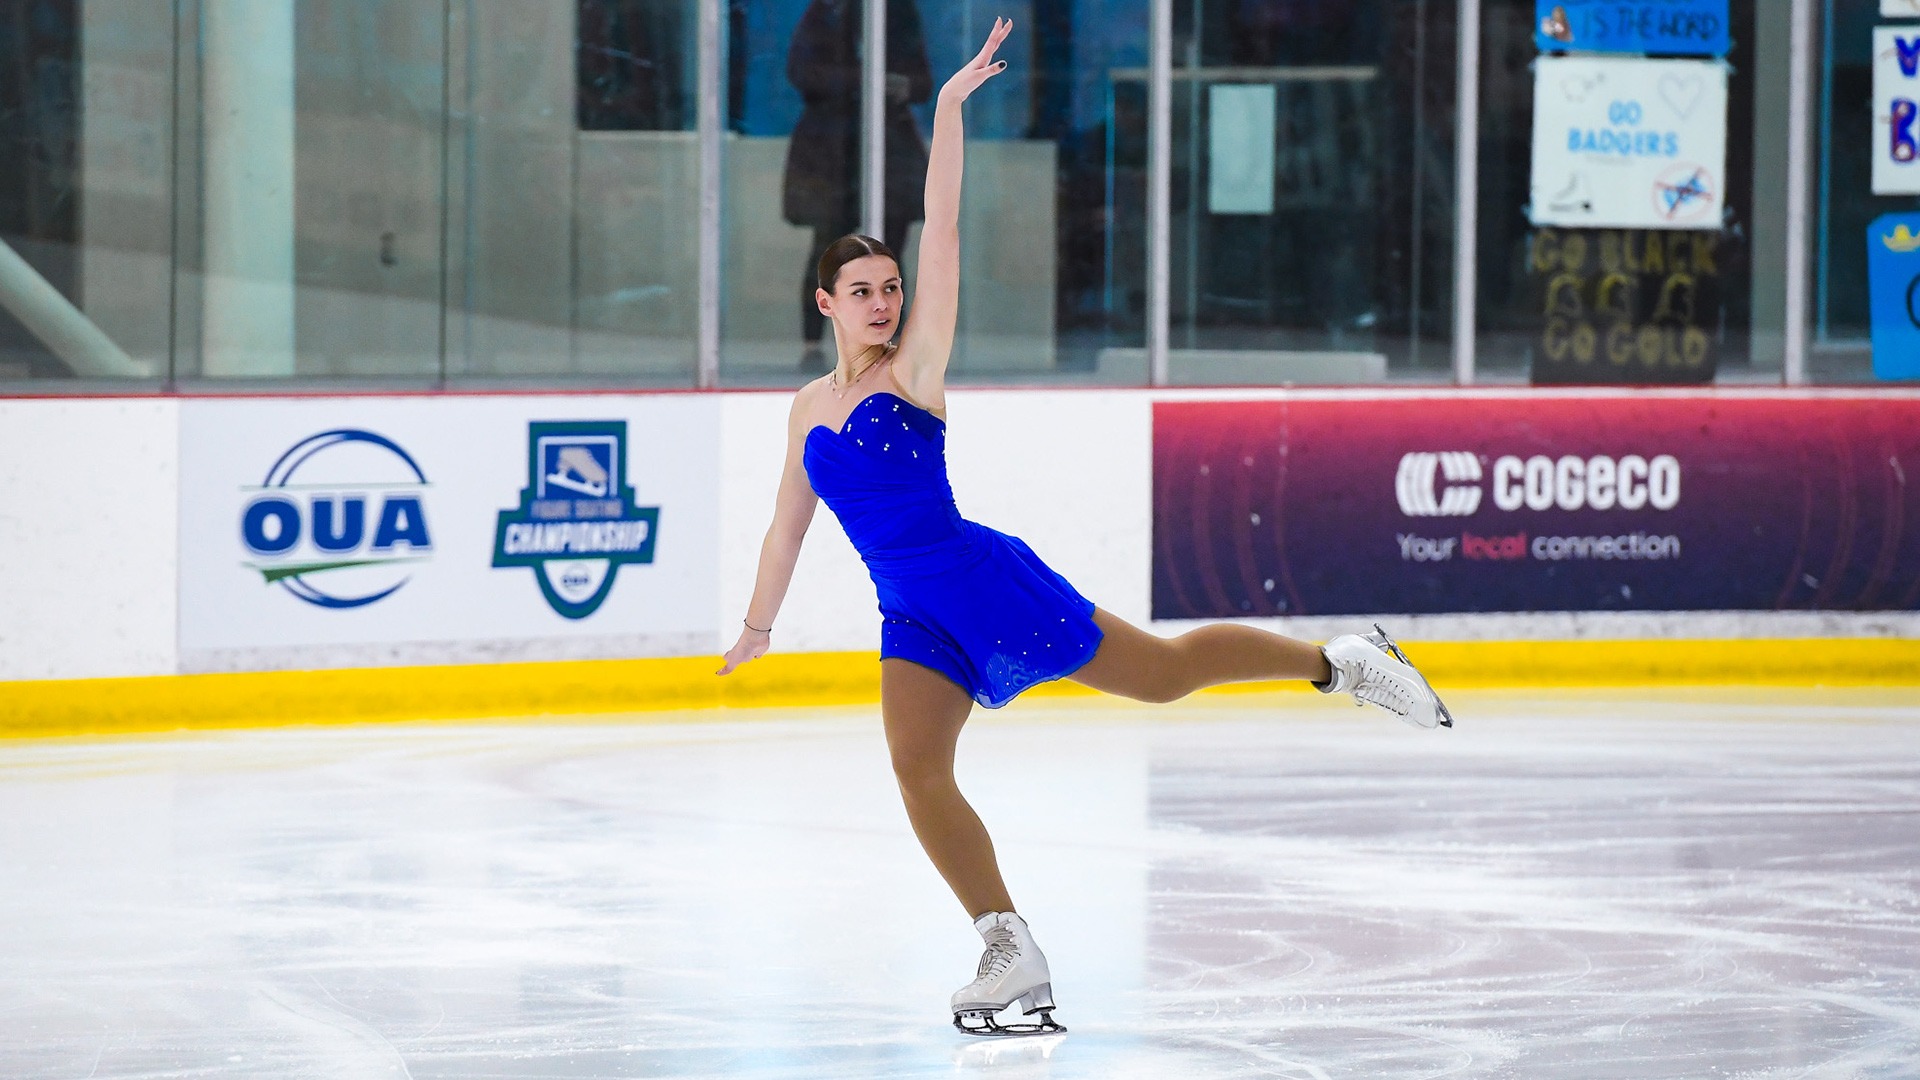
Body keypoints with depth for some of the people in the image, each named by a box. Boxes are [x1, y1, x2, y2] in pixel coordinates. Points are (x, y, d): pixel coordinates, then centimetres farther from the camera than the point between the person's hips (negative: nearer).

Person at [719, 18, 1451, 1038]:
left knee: (1162, 672, 3)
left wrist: (949, 109, -17)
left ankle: (1342, 662, 23)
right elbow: (788, 522, 26)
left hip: (982, 578, -5)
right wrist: (758, 624, 35)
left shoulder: (916, 370, -4)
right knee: (917, 771, -15)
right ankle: (1011, 954, -8)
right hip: (912, 620, 5)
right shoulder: (809, 408, 11)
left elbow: (942, 238, -12)